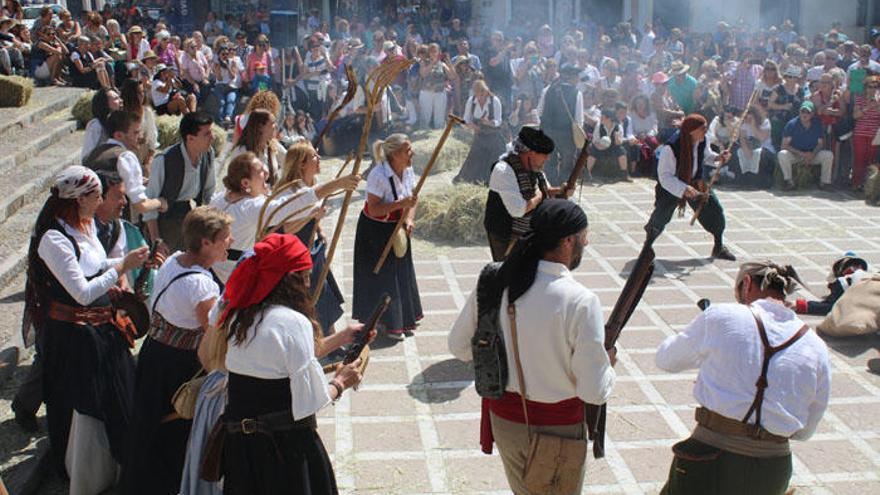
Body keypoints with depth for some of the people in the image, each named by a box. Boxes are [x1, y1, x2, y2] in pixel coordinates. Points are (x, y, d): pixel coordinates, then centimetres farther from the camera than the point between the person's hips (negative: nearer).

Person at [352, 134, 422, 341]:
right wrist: (401, 204, -35)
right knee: (382, 276, 2)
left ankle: (403, 319, 31)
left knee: (402, 274, 15)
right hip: (375, 232, -7)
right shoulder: (379, 175, -28)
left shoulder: (408, 170, -6)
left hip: (397, 229, 7)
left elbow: (412, 199, 4)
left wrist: (409, 219, -13)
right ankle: (387, 323, 16)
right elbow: (374, 209, -30)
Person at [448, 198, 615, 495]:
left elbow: (459, 346, 0)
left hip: (503, 417, 4)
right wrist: (609, 366, -1)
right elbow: (594, 392, -22)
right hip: (557, 426, -4)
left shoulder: (494, 282, -12)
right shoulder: (581, 303, -26)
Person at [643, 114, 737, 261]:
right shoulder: (671, 148, -32)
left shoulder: (702, 141, -12)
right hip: (671, 187, -5)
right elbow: (664, 176, -31)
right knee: (660, 217, -4)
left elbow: (706, 156, 11)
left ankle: (719, 247, 15)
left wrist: (718, 158, -11)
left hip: (695, 183, 5)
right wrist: (683, 189, -43)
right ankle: (647, 246, 26)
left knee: (714, 209, -3)